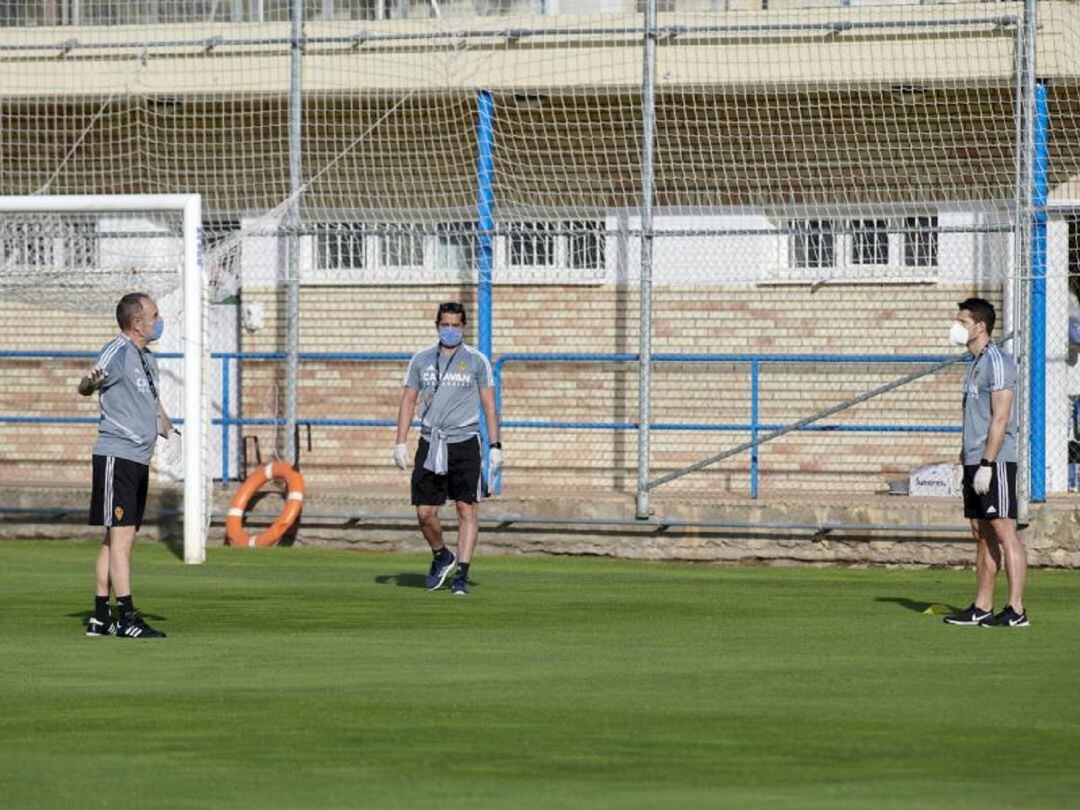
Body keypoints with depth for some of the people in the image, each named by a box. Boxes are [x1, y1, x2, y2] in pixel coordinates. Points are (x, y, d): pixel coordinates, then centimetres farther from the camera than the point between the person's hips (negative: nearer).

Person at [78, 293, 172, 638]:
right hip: (116, 456, -9)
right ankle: (127, 618, -16)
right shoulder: (118, 352, -11)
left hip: (139, 460, 9)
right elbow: (85, 387, -22)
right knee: (121, 535, -12)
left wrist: (167, 428, 31)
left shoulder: (147, 358, 17)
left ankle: (100, 617, 16)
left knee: (118, 538, 11)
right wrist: (91, 380, -42)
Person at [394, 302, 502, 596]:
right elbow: (408, 401, 12)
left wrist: (495, 446, -3)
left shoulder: (476, 360, 3)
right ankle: (441, 557, 26)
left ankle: (461, 575, -5)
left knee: (467, 510, -8)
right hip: (430, 442, 2)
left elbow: (489, 405, 4)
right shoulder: (421, 359, 9)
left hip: (464, 442, -2)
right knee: (425, 512, -1)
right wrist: (400, 442, 5)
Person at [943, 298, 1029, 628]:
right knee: (981, 534, 10)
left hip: (995, 462, -10)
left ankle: (1016, 610, -11)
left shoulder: (997, 362, -12)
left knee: (1003, 531, -10)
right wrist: (966, 459, 19)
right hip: (975, 461, 10)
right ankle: (981, 609, 13)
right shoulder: (975, 364, 18)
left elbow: (1000, 418, -17)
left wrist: (986, 464, -21)